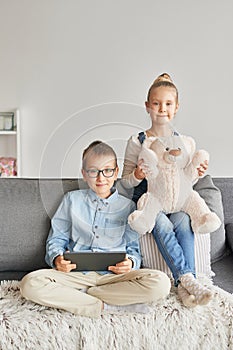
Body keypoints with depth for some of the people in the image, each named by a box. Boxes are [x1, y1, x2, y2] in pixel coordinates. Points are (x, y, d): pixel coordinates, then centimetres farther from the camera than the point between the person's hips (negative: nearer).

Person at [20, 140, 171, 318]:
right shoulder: (72, 200, 13)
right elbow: (56, 238, 13)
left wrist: (130, 262, -12)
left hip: (113, 275, 1)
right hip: (76, 273, 0)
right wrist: (57, 258, -9)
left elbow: (134, 249, 12)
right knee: (30, 283, -27)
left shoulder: (127, 206, 12)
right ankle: (107, 306, -22)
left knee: (161, 283, -27)